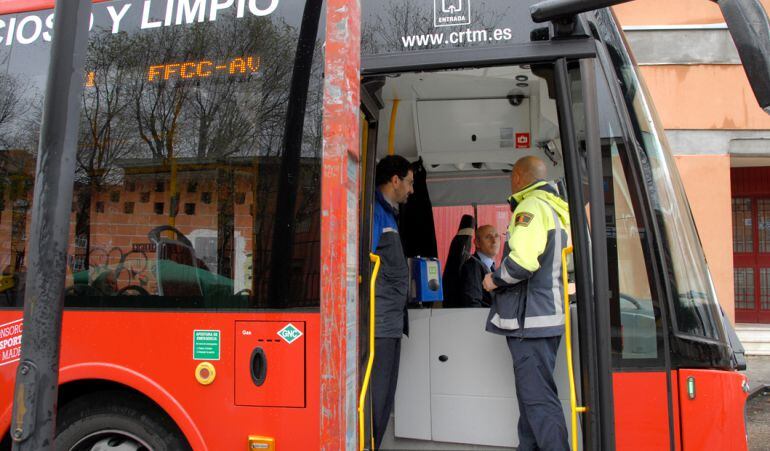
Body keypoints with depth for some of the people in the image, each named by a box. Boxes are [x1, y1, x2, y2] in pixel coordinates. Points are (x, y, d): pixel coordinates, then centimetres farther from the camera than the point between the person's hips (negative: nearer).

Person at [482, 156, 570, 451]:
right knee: (533, 392, 17)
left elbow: (522, 261, -26)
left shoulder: (531, 206, -12)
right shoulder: (557, 208, 18)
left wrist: (495, 280, -9)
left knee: (538, 398, -7)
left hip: (530, 319, -10)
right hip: (549, 315, 10)